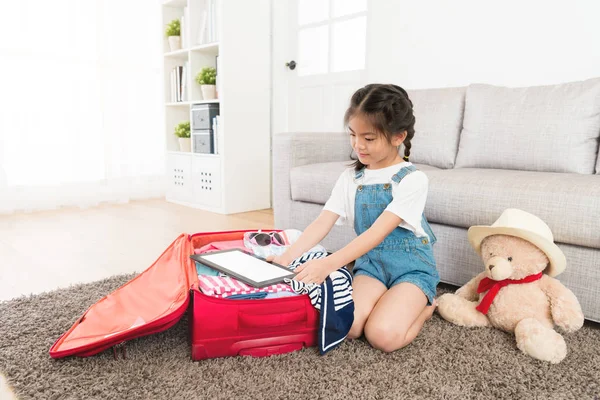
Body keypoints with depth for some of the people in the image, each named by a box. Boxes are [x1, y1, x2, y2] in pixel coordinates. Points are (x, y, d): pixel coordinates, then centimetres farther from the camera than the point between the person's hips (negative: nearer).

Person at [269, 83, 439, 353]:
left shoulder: (412, 179, -15)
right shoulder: (350, 178, 1)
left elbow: (378, 232, -25)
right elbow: (322, 223, -7)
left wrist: (328, 264, -35)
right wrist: (288, 256, -23)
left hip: (411, 267, -3)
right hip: (371, 263, 4)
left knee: (382, 335, -25)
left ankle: (424, 306, 5)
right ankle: (388, 303, 7)